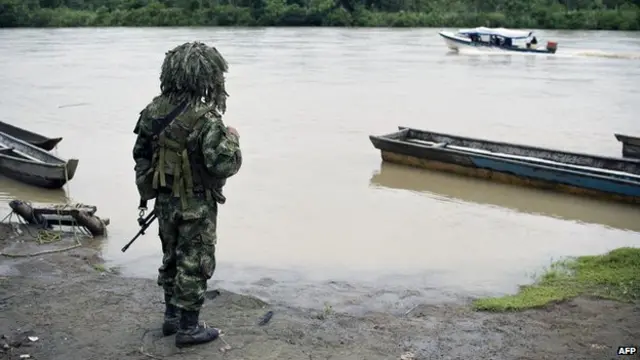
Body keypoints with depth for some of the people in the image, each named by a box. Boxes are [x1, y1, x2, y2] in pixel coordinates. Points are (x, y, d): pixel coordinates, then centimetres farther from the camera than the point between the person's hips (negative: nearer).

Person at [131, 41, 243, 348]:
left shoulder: (154, 110, -1)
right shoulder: (205, 118, -24)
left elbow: (140, 153, 8)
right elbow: (224, 165, -25)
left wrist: (148, 189, 20)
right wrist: (231, 139, -7)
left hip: (165, 199, 7)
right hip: (196, 204, -7)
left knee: (172, 258, 21)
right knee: (194, 264, 6)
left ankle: (172, 317, 34)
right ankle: (188, 328, 15)